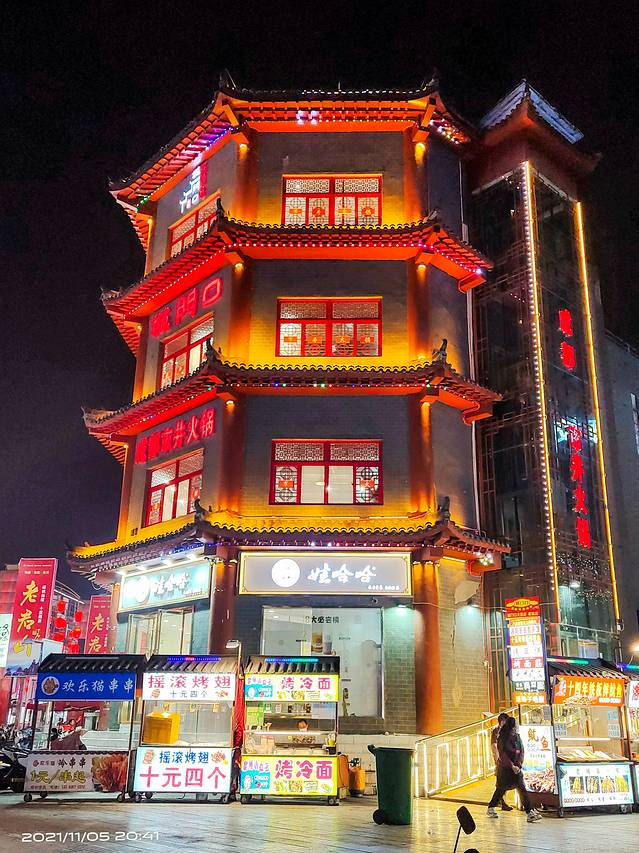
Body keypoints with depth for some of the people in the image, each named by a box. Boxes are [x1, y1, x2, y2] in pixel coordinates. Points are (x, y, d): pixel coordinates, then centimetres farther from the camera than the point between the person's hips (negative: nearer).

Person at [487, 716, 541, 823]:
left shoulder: (517, 737, 6)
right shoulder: (502, 738, -11)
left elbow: (521, 751, 6)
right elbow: (502, 755, -14)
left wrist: (519, 764, -8)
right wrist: (512, 766, -19)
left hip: (516, 768, 5)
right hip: (505, 768, -5)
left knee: (522, 789, -6)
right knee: (501, 789, 7)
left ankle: (530, 812, -9)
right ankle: (490, 808, 26)